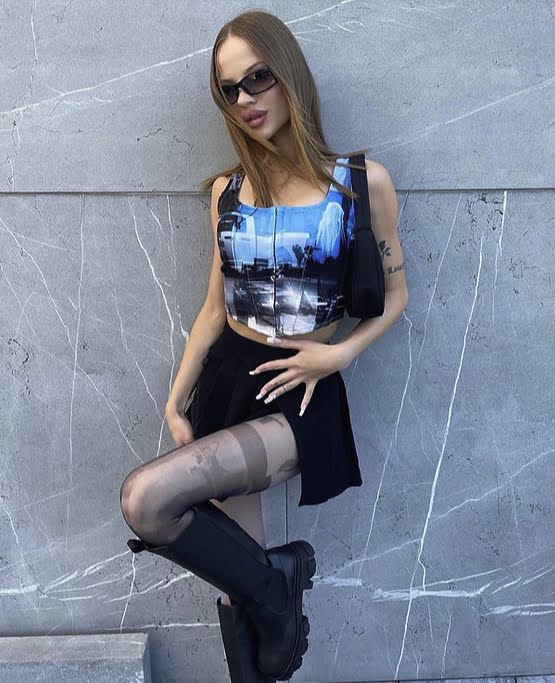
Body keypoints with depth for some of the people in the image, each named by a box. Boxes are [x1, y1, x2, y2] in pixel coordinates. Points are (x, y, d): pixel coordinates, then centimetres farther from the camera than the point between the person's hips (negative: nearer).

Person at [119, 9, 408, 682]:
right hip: (225, 380, 4)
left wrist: (342, 352, -13)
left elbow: (395, 292, 4)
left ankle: (275, 581, -1)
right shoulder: (228, 190, 8)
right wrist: (176, 400, 4)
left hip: (299, 393, -4)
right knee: (238, 586, 6)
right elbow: (216, 306, 11)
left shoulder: (362, 182, -4)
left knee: (146, 500, -26)